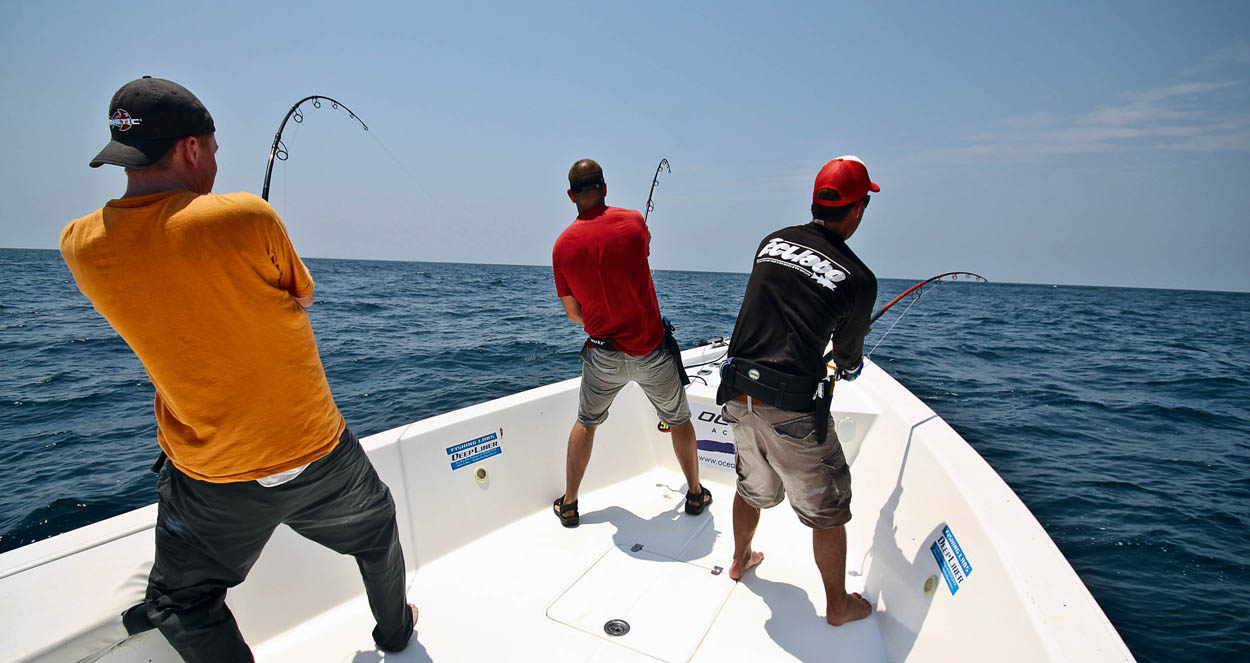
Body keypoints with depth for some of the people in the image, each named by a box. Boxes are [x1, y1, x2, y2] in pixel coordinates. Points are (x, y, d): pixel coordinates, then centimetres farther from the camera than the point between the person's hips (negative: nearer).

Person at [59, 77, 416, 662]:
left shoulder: (80, 245, -7)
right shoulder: (248, 216, -19)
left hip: (211, 484, 2)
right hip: (320, 456, -1)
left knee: (182, 607, 26)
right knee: (376, 533, 27)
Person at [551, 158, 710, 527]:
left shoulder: (563, 245, -5)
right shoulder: (633, 221, -10)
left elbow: (573, 313, 3)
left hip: (604, 354, 1)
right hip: (653, 350, -1)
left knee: (585, 424, 21)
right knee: (679, 421, 19)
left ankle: (568, 504, 30)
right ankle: (695, 494, 34)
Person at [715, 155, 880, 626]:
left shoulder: (772, 242, 5)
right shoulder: (859, 279, -8)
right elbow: (847, 352, 7)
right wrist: (851, 368, 33)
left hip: (737, 393, 6)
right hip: (791, 408, -5)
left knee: (752, 486, 29)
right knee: (828, 509, 17)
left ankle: (740, 560, 51)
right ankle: (839, 605, 36)